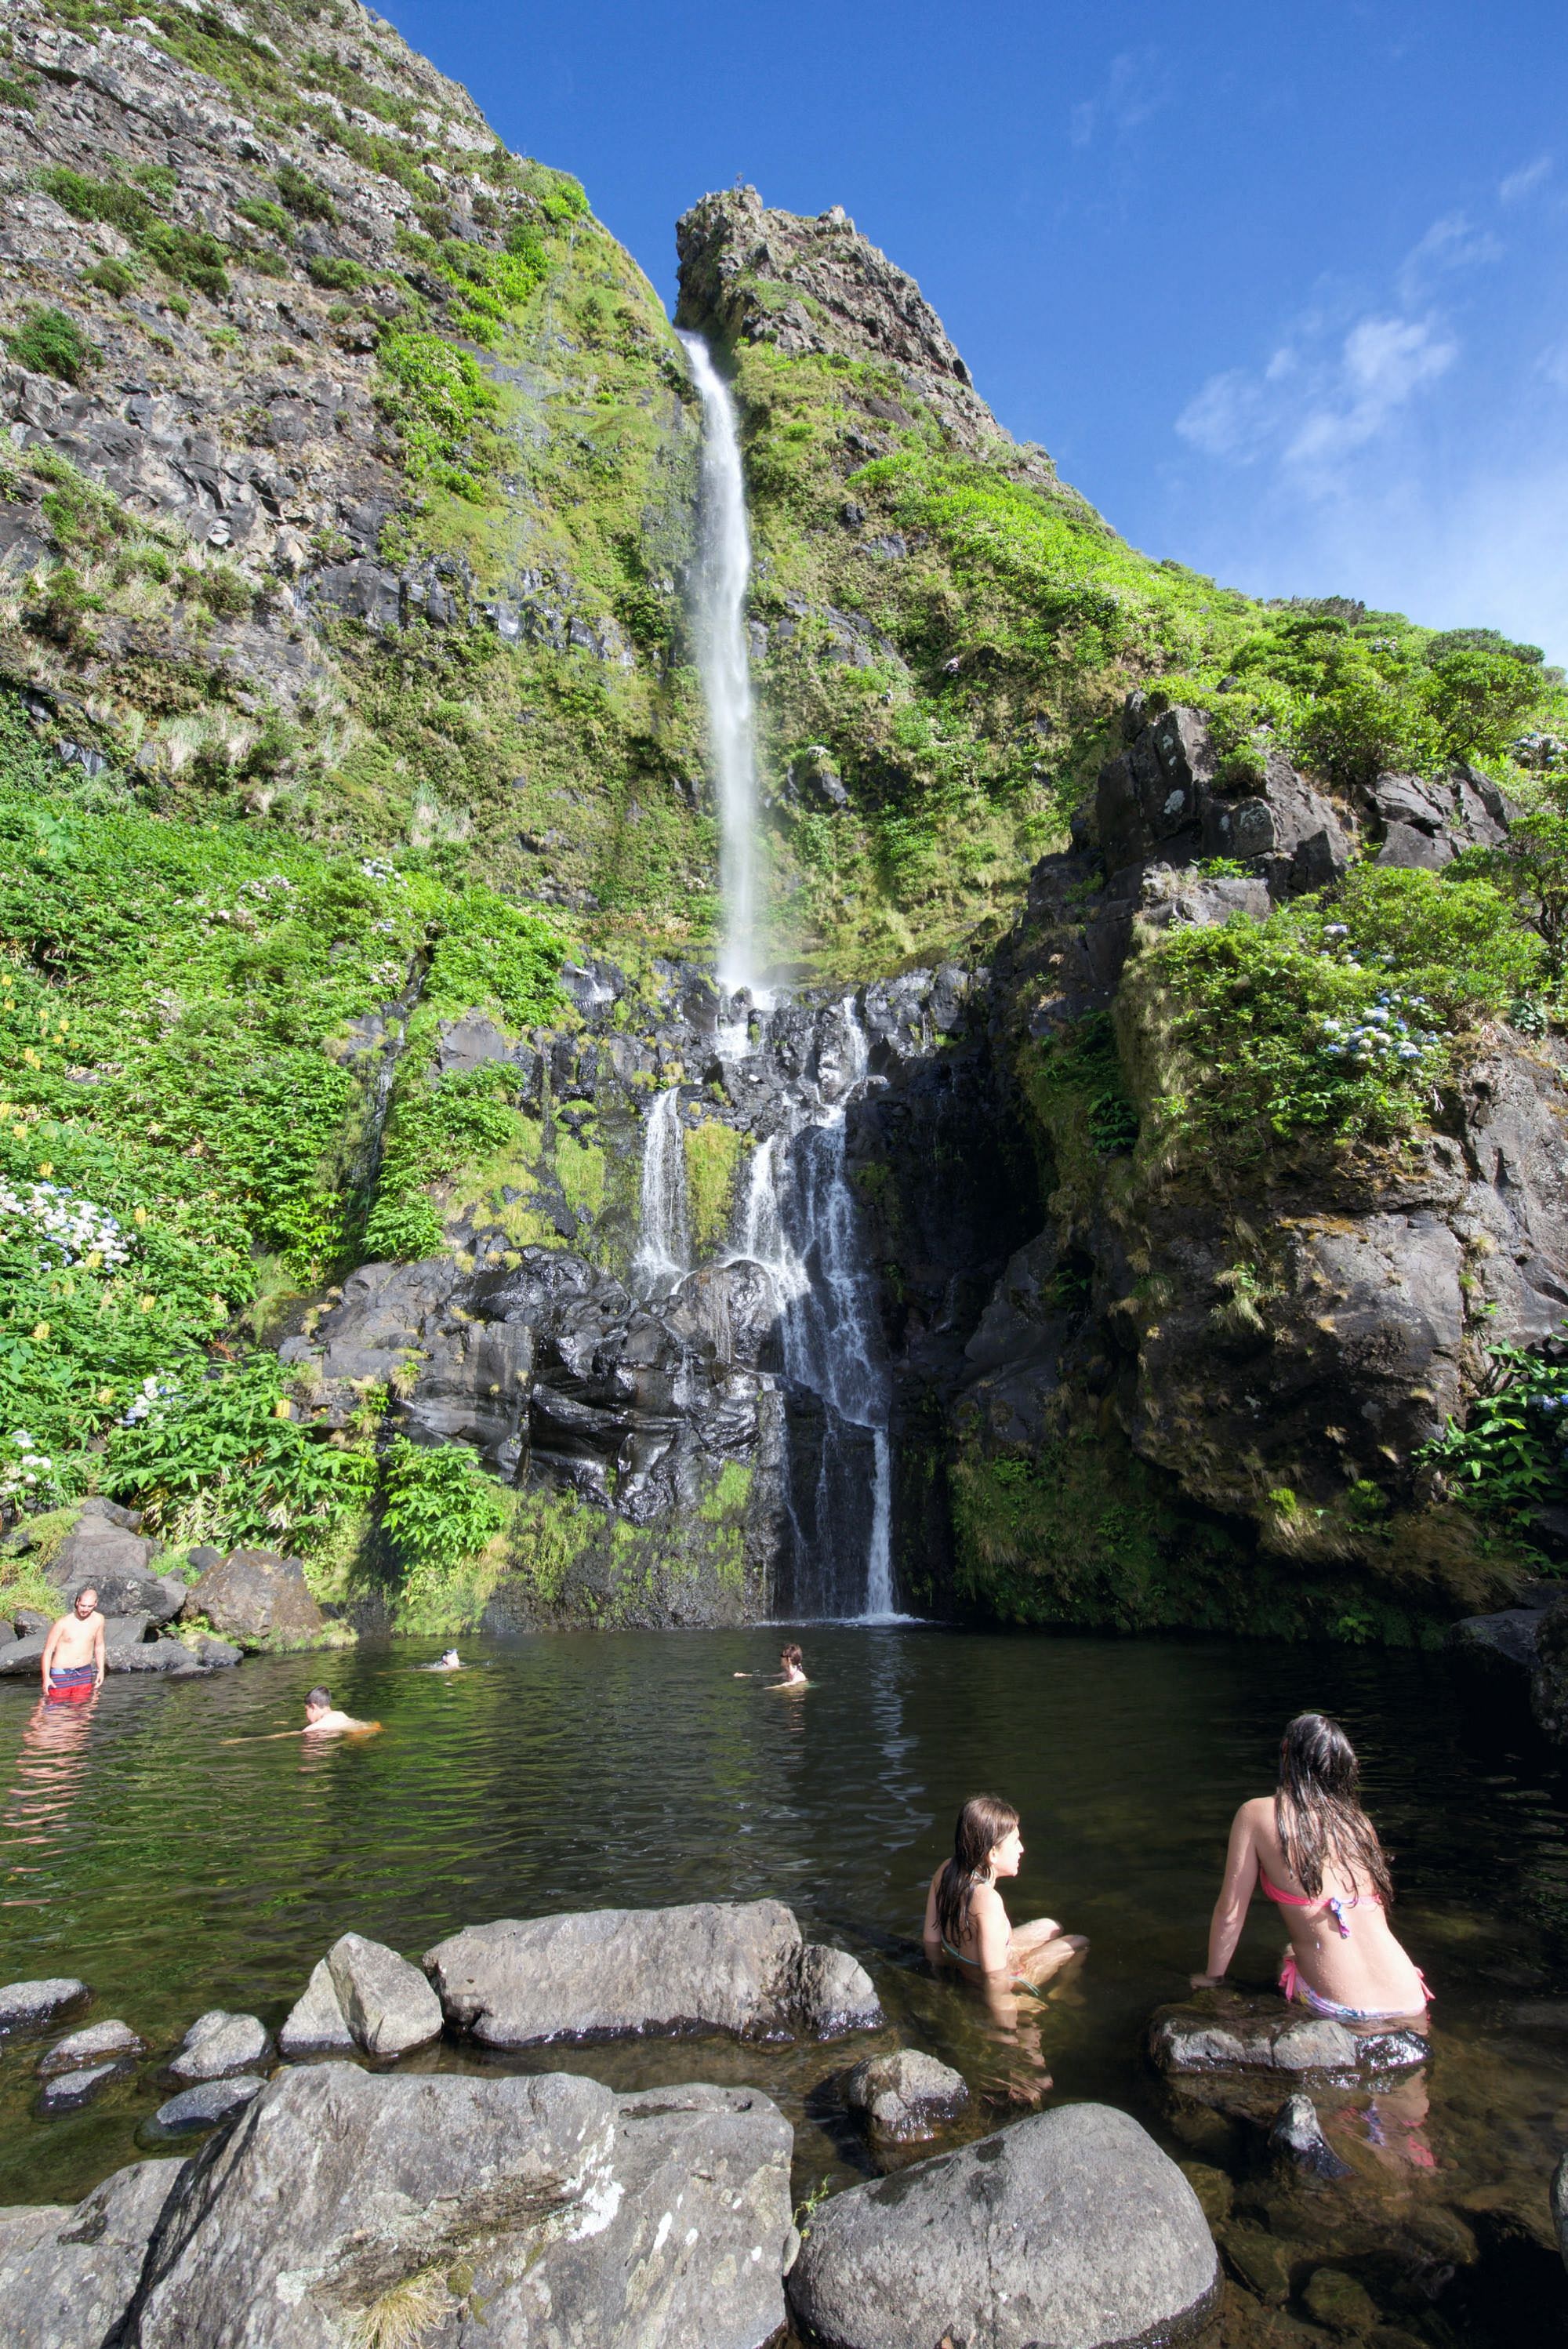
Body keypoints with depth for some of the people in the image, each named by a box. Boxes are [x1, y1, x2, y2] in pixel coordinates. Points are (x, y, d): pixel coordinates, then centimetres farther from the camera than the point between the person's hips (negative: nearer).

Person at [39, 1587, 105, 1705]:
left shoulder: (98, 1620, 2)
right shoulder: (63, 1623, -12)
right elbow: (48, 1651, -8)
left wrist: (101, 1670, 12)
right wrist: (46, 1677, -13)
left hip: (84, 1673, 3)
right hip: (61, 1674, -3)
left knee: (83, 1703, -2)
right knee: (57, 1702, -6)